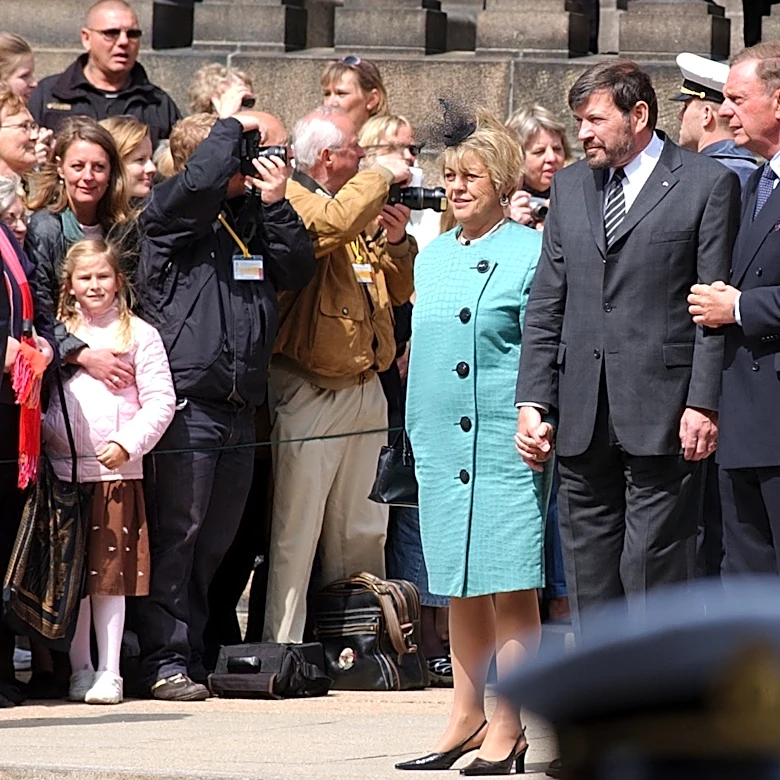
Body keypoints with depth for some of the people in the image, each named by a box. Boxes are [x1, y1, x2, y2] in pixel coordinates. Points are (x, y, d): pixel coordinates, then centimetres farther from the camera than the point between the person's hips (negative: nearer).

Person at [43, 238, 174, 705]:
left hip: (118, 470, -3)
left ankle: (109, 671, 1)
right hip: (63, 469, 3)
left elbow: (160, 401, 0)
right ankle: (80, 669, 11)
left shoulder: (139, 335, 4)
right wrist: (47, 426, -5)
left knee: (111, 571, -3)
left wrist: (128, 443, -12)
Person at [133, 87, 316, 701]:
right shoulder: (169, 213, -3)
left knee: (217, 538, 10)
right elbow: (200, 183, -23)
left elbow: (298, 273, 11)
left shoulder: (252, 219, 16)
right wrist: (230, 121, -7)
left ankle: (194, 653, 17)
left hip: (240, 403, 6)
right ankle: (166, 661, -3)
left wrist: (276, 205, 1)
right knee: (177, 532, -5)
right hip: (187, 401, -6)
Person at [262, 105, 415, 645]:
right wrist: (380, 176, -13)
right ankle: (281, 648, -8)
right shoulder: (292, 199, -7)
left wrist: (397, 240, 4)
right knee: (296, 529, -8)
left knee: (362, 530, 12)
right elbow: (334, 222, -28)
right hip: (309, 392, -9)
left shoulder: (364, 212, 19)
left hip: (366, 389, 9)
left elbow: (399, 292, 23)